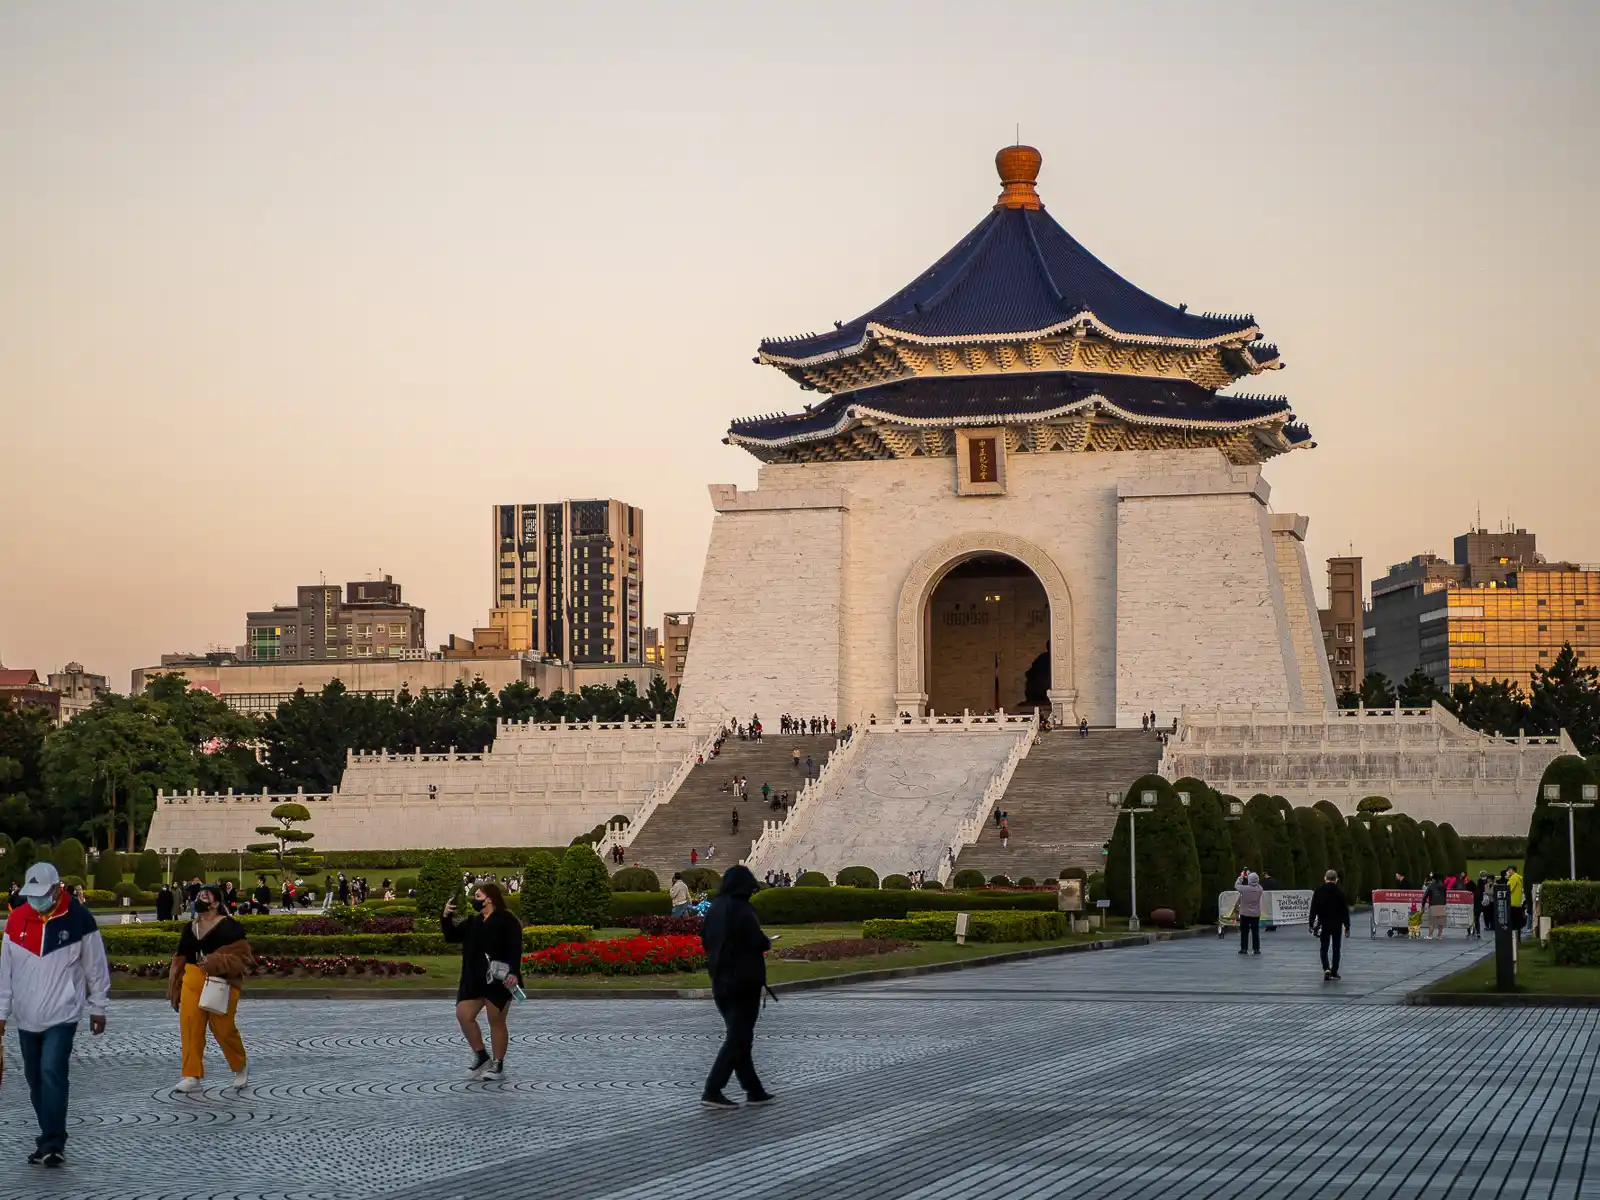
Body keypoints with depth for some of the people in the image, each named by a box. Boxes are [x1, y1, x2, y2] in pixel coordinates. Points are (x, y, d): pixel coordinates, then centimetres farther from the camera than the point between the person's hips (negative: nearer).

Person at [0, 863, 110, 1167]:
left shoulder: (78, 918, -8)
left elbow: (95, 966, 0)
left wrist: (98, 1008, 4)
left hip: (63, 1014, -5)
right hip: (26, 1016, 5)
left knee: (52, 1073, -16)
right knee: (34, 1079, 10)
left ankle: (53, 1143, -13)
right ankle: (51, 1138, 23)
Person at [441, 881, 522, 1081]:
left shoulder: (507, 920, -7)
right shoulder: (473, 921, 17)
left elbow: (515, 949, -14)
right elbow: (452, 936, 16)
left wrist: (513, 973, -26)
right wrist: (446, 917, 0)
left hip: (498, 980, -8)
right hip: (473, 979, 8)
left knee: (496, 1021, 0)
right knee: (463, 1015, -1)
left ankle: (498, 1065, 11)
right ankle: (481, 1057, 12)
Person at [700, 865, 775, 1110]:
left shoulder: (715, 909, 6)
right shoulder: (743, 911, -17)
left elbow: (706, 941, 12)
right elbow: (759, 942, -21)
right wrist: (766, 944, 0)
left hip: (720, 980, 8)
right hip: (744, 980, -8)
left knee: (737, 1035, 15)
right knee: (738, 1037, -3)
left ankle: (754, 1090, 21)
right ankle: (713, 1090, -10)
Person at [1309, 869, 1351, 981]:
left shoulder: (1318, 891, -2)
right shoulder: (1340, 891, -5)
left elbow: (1313, 909, -2)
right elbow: (1345, 910, -5)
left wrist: (1311, 924, 4)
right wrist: (1347, 926, -1)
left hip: (1323, 924, 0)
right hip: (1337, 925, 0)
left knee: (1324, 948, 6)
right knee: (1336, 948, 12)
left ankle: (1326, 969, -17)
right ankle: (1334, 972, 16)